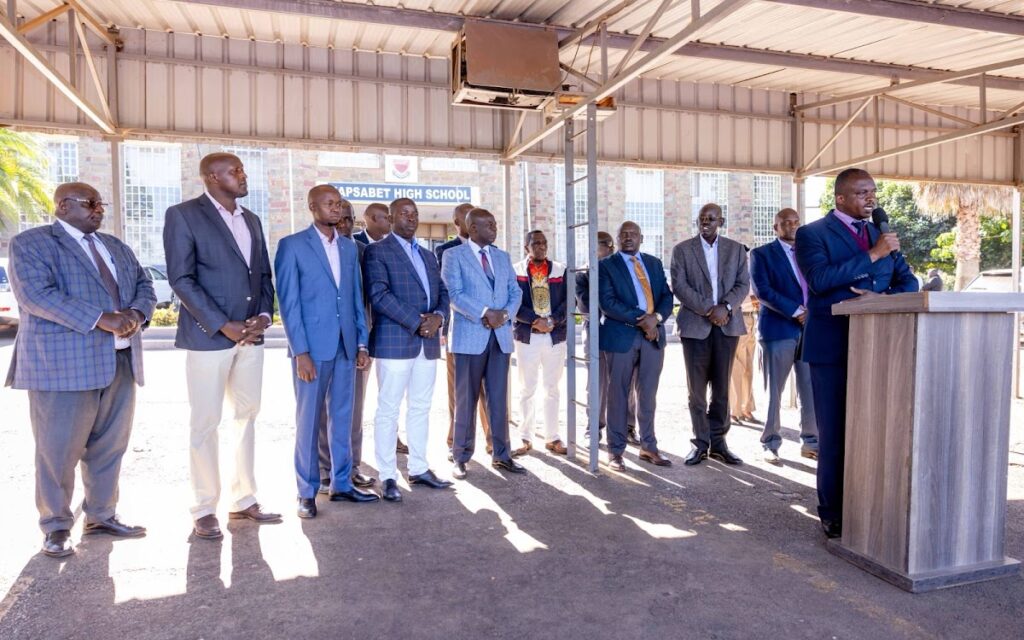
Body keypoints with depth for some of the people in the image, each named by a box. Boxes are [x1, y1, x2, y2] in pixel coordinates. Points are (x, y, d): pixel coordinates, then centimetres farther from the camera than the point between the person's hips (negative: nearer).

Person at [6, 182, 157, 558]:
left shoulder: (116, 246, 20)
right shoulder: (30, 244, 0)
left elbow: (144, 285, 15)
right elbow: (36, 294, -14)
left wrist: (136, 313, -8)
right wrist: (102, 319, -22)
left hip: (120, 362, 6)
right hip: (64, 362, -6)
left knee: (110, 446, 11)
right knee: (59, 450, 1)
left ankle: (101, 516, 24)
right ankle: (56, 528, 15)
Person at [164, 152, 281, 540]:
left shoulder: (251, 220, 15)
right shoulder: (184, 215, -5)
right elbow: (181, 279, -11)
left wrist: (264, 315, -3)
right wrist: (223, 325, -16)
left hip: (250, 334, 7)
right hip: (208, 335, -6)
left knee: (247, 417, 11)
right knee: (205, 423, 2)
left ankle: (244, 501, 22)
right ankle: (204, 510, 13)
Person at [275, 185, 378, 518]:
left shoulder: (350, 247, 12)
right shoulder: (292, 245, -3)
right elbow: (288, 302, -8)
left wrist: (362, 343, 8)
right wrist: (300, 352, -13)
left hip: (345, 347, 5)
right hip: (311, 347, -5)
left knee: (342, 418, 11)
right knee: (308, 420, 4)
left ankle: (341, 483, 23)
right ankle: (307, 491, 16)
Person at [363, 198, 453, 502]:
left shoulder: (428, 256, 20)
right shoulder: (377, 251, -1)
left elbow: (442, 292, 16)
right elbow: (379, 294, -13)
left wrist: (438, 316, -6)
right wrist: (417, 322, -17)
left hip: (428, 343, 7)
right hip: (394, 342, -6)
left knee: (421, 408, 12)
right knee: (388, 410, -1)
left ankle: (419, 469, 21)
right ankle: (388, 477, 6)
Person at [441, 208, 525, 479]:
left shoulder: (502, 257, 16)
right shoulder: (454, 255, 0)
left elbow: (515, 291, 11)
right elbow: (455, 294, -11)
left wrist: (505, 313, -9)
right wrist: (485, 313, -20)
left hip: (501, 335, 5)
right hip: (469, 335, -4)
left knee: (499, 398, 7)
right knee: (466, 399, 2)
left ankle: (501, 454, 16)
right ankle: (461, 457, 12)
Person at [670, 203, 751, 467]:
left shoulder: (736, 249, 11)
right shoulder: (682, 249, 5)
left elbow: (743, 284, 5)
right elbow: (679, 286, -4)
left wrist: (725, 307, -14)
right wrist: (708, 310, -13)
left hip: (727, 324, 2)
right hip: (695, 324, -2)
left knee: (722, 387, 4)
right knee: (697, 388, 1)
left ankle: (718, 442, 12)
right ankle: (700, 443, 9)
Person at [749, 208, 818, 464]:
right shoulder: (762, 254, 2)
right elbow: (762, 290, -9)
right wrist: (796, 312, -14)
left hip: (810, 327, 4)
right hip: (779, 328, -4)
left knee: (810, 388, 4)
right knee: (774, 389, 1)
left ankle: (810, 442, 15)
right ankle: (771, 445, 9)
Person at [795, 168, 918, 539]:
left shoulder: (881, 235, 17)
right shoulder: (812, 234, -1)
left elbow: (908, 282, 12)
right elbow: (820, 279, -17)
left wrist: (883, 299, -9)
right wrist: (873, 255, -15)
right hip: (834, 346, -5)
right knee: (834, 434, 2)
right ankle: (833, 515, 14)